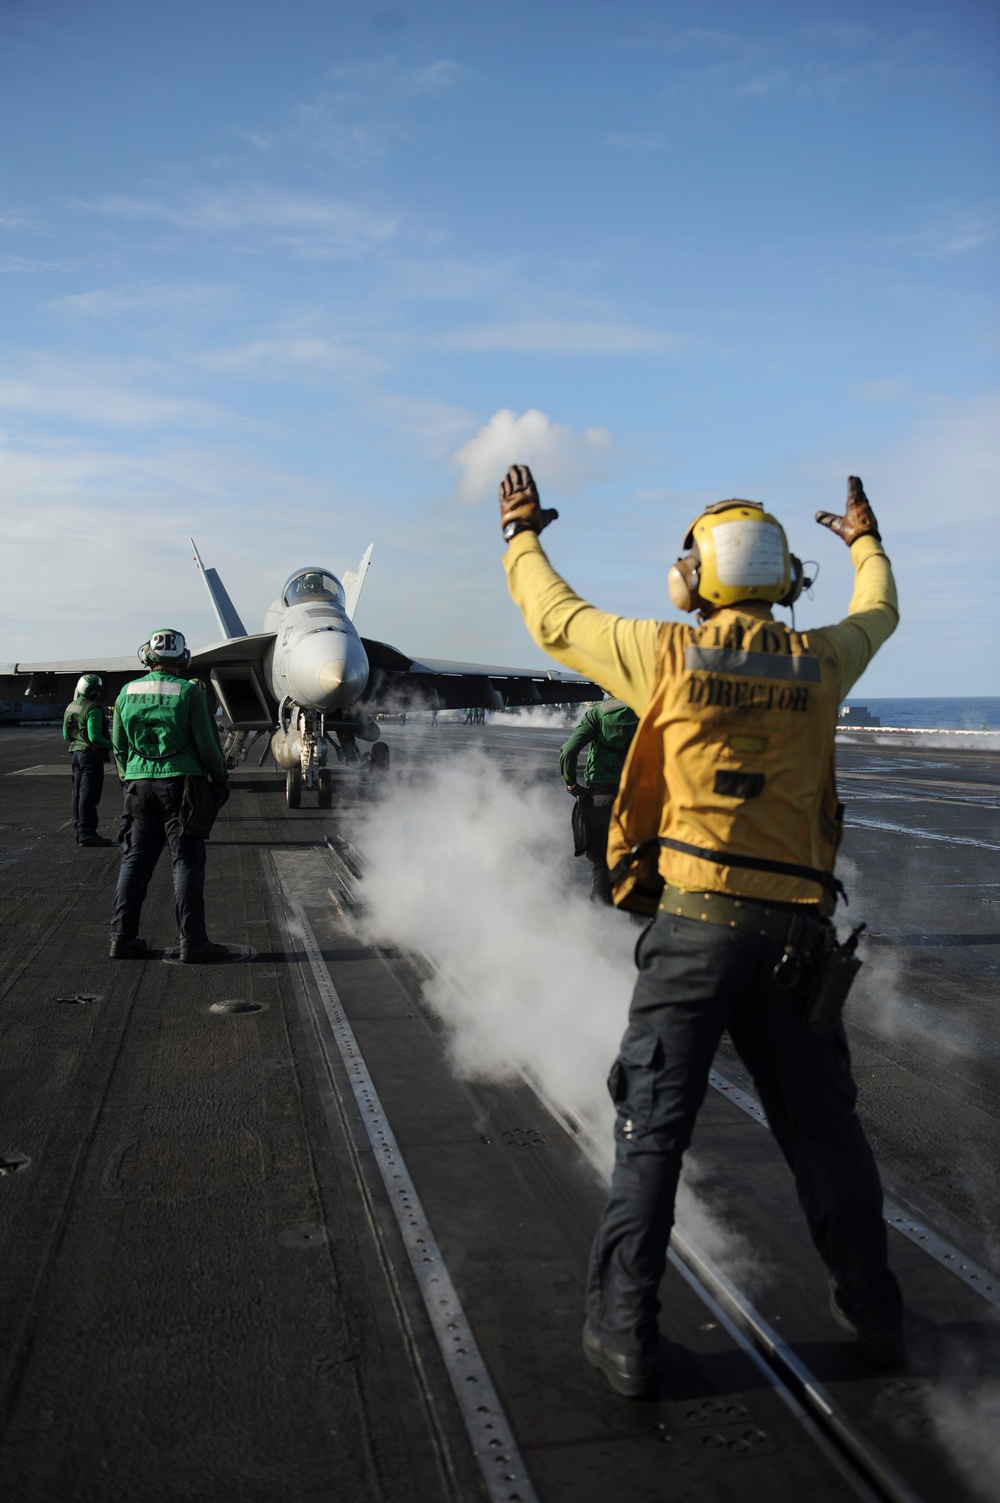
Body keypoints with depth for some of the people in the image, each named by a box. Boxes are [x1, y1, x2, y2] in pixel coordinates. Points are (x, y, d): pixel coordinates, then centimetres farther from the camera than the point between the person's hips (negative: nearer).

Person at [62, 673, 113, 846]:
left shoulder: (70, 707, 11)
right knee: (89, 796, -7)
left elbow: (66, 735, 17)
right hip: (91, 755, -9)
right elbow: (95, 737, -23)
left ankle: (80, 831, 20)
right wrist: (112, 745, -12)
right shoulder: (93, 709, -18)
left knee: (79, 794, 14)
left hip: (77, 753, 9)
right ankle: (87, 833, -7)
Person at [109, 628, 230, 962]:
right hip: (179, 783, -4)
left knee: (135, 860, 11)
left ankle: (122, 937, 13)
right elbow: (207, 744, -5)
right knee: (187, 862, -1)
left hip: (139, 784, 4)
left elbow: (119, 746, 12)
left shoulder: (129, 691, 6)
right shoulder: (189, 692, -7)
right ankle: (191, 941, 0)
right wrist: (220, 777, 10)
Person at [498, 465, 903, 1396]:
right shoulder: (818, 663, 6)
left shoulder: (668, 655, -4)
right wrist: (866, 541, 49)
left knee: (652, 1127, 4)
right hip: (794, 932, 4)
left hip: (694, 923, -3)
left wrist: (520, 536, 27)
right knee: (821, 1122, 17)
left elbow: (554, 619, 9)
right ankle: (871, 1311, 34)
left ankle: (623, 1332, 11)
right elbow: (877, 614, 29)